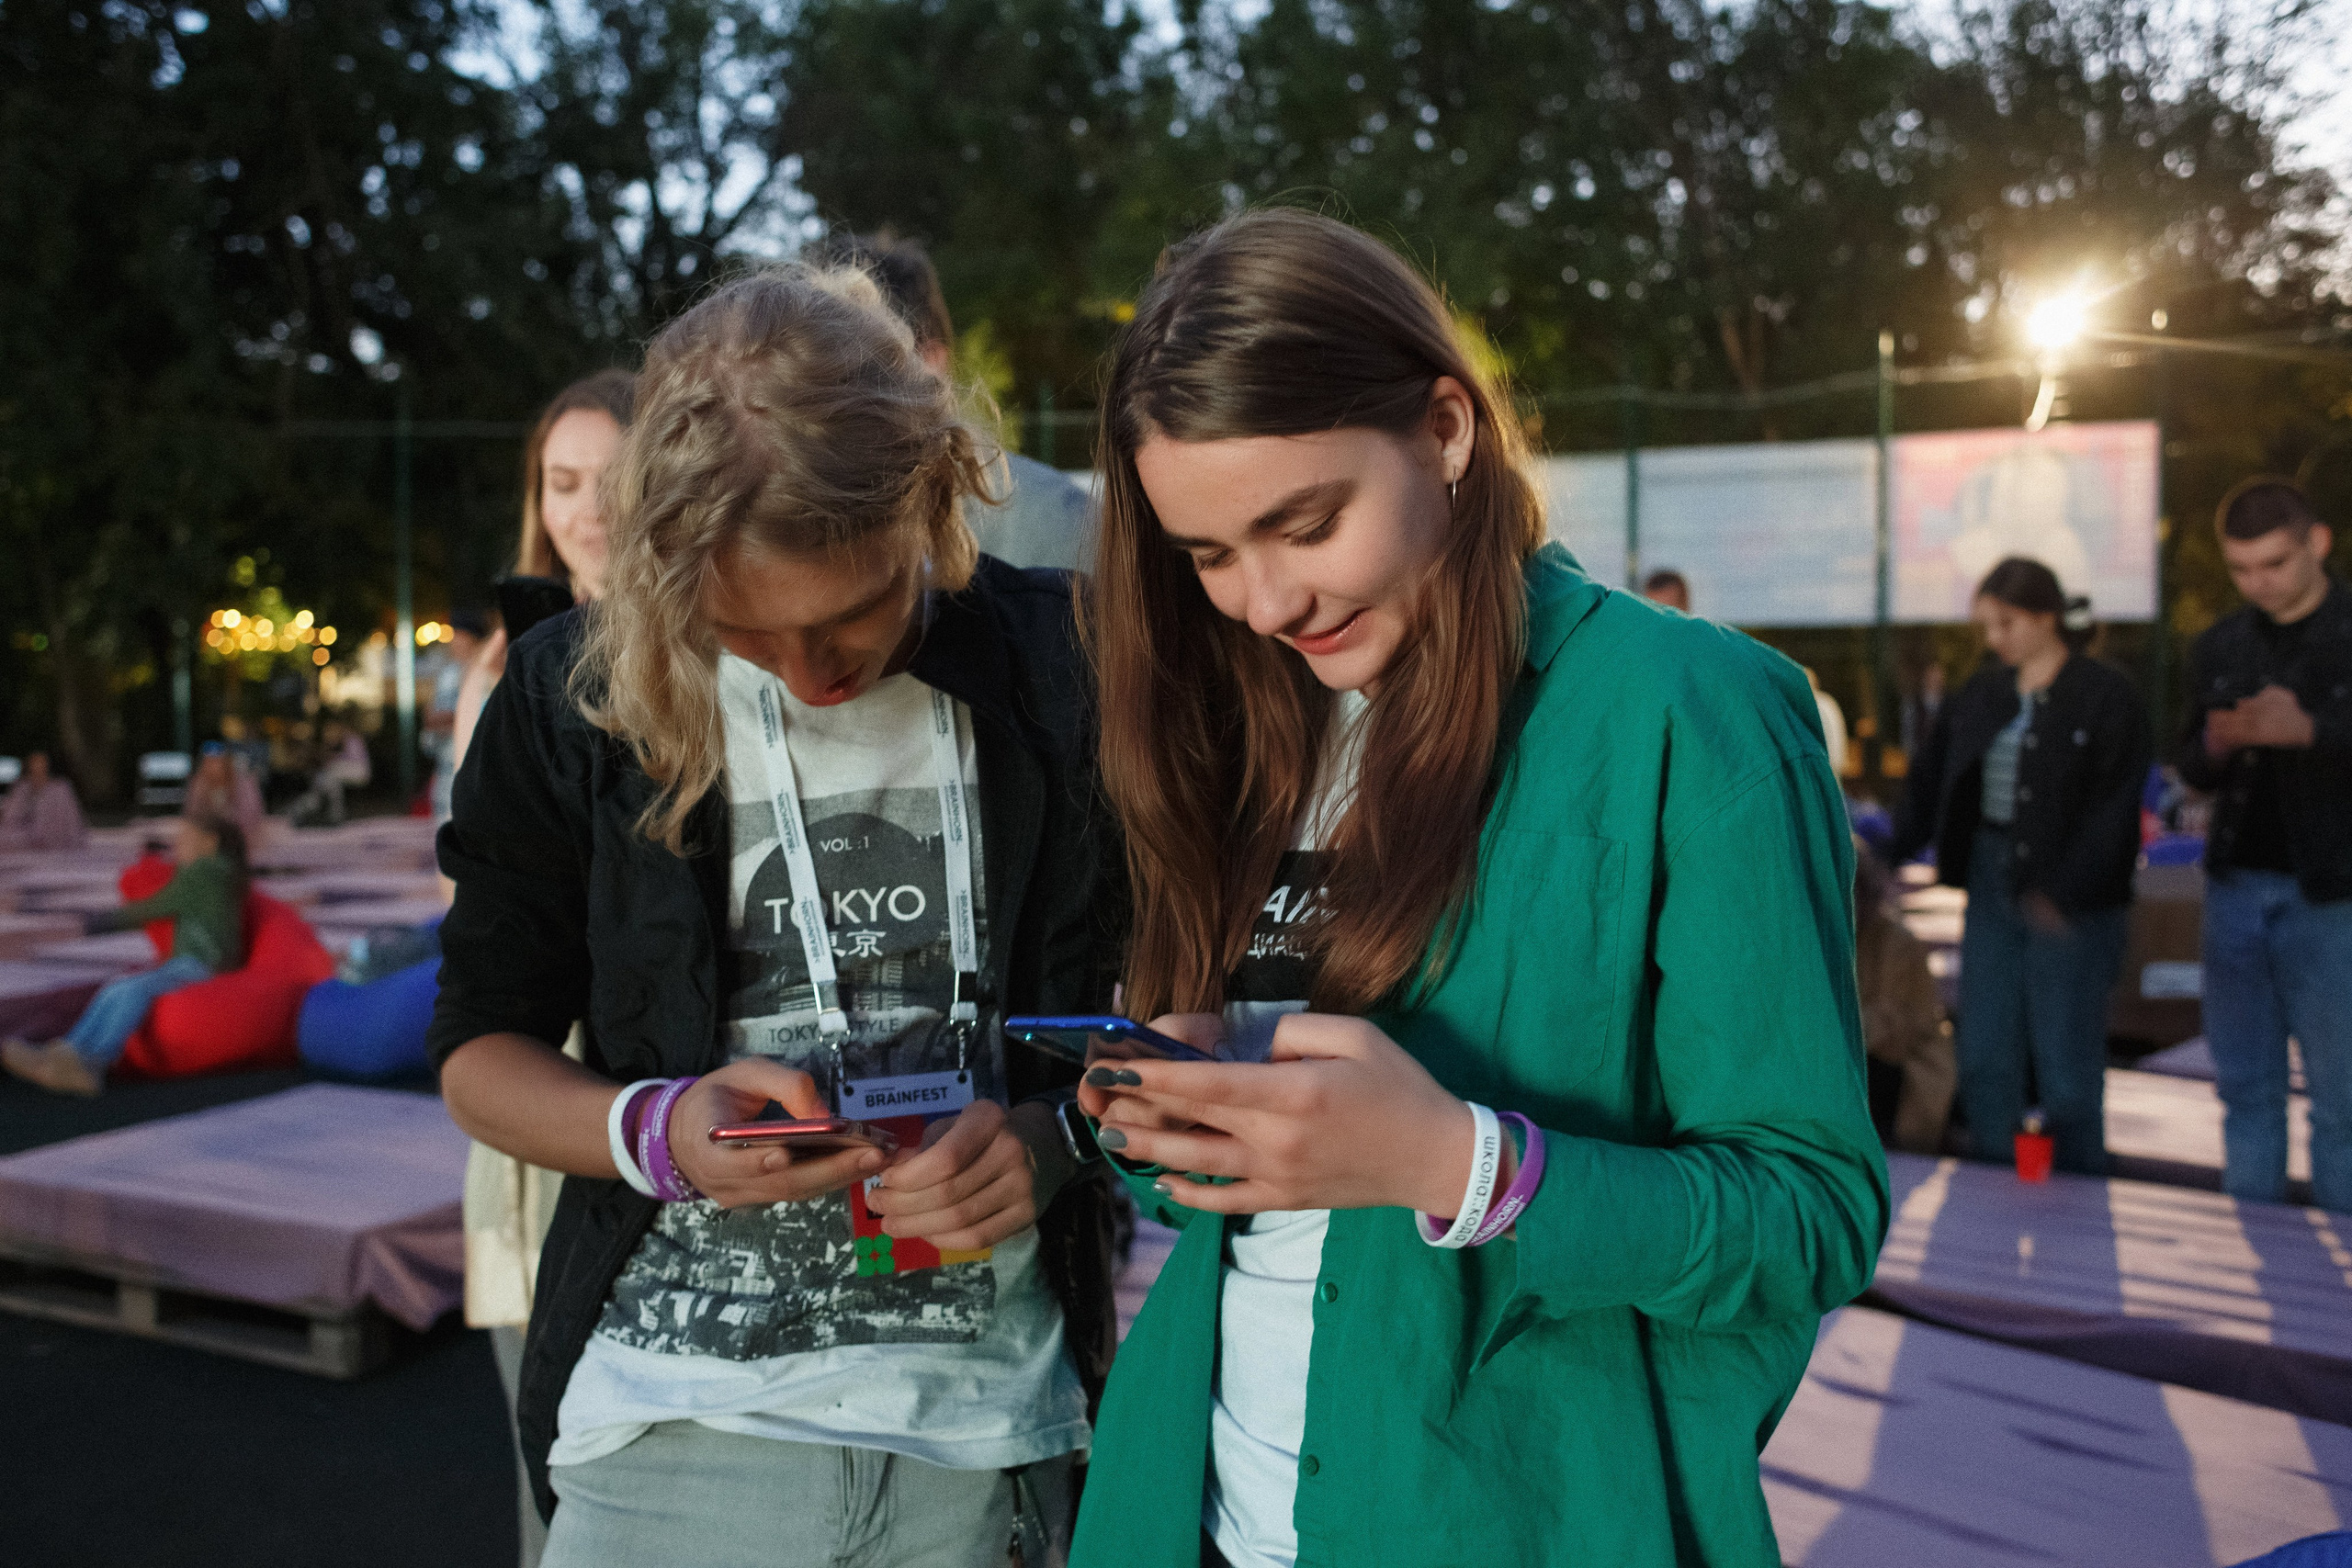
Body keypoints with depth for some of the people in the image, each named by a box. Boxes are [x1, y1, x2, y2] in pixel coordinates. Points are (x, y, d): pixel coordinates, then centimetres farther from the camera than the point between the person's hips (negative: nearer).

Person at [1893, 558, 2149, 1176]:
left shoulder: (2107, 696, -8)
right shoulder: (1982, 693, 10)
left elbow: (2114, 811, -14)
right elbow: (1929, 783, 11)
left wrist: (2063, 890, -23)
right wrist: (1884, 857, 1)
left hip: (2070, 901, -6)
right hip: (1991, 887, 6)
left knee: (2064, 1063, 1)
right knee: (1984, 1057, 9)